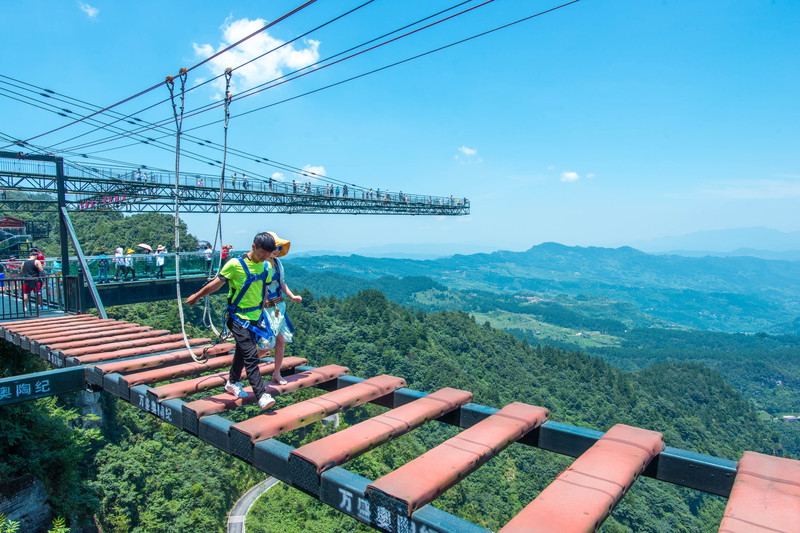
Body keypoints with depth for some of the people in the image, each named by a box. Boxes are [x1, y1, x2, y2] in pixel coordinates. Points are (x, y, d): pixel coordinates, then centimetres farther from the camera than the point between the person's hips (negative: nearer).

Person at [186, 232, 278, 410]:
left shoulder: (266, 267, 3)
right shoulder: (235, 265, -16)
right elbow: (216, 283, -4)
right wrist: (197, 296, 7)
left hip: (254, 317, 6)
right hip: (237, 317, -6)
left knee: (243, 351, 21)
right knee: (250, 355, -13)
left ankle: (233, 383, 42)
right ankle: (261, 395, -14)